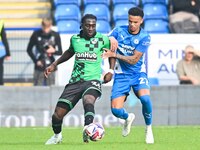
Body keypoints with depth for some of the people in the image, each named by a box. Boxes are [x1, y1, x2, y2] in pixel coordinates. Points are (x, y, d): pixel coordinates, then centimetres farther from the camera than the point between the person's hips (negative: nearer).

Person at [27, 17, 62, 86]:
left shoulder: (55, 35, -2)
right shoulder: (36, 35, -4)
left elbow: (60, 52, 4)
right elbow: (29, 50, 5)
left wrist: (54, 51, -19)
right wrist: (36, 61, -7)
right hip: (39, 68, -1)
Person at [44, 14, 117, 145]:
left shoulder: (102, 39, -2)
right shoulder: (75, 39, 6)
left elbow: (112, 51, 18)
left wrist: (111, 71, 8)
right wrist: (54, 64, 28)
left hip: (93, 80, -3)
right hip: (75, 81, 3)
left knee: (88, 100, -39)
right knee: (58, 114, 0)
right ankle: (57, 136, 30)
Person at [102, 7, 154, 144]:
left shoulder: (145, 37, -9)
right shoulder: (119, 31, -3)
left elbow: (134, 60, -13)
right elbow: (106, 45, 3)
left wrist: (115, 55, -21)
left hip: (138, 73, -2)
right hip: (121, 75, 2)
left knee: (145, 98, -32)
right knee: (116, 110, -12)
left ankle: (149, 128, -6)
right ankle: (128, 118, 28)